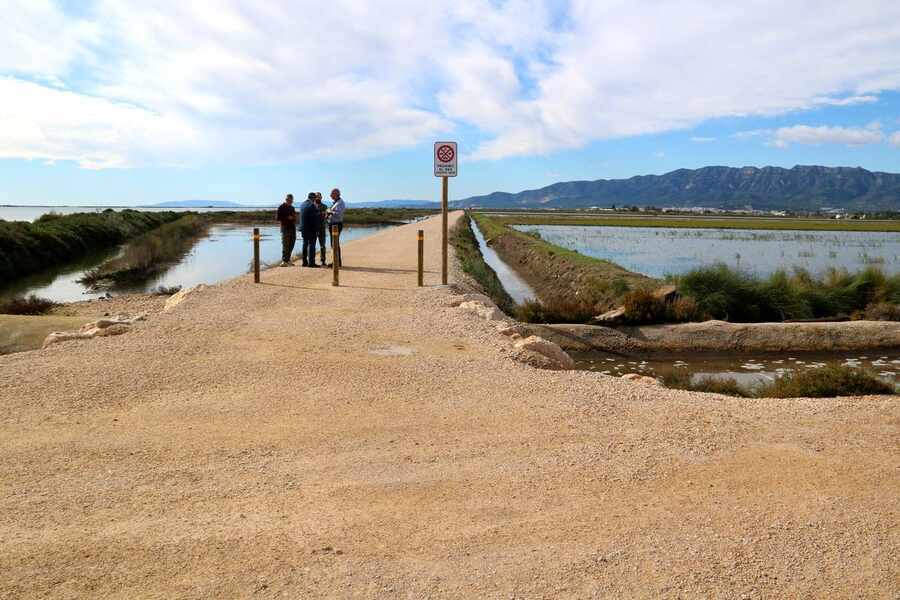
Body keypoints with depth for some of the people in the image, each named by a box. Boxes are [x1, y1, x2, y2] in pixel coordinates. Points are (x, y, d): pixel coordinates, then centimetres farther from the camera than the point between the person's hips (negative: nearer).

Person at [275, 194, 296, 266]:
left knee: (291, 244, 9)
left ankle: (288, 260, 19)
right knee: (285, 245, -12)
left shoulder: (292, 208, 17)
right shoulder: (281, 207, -3)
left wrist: (294, 217, 3)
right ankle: (284, 261, -15)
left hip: (292, 227, 7)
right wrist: (287, 218, -16)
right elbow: (277, 218, -9)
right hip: (285, 228, -7)